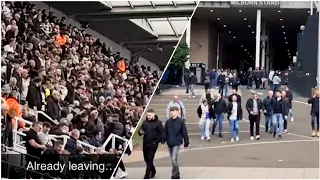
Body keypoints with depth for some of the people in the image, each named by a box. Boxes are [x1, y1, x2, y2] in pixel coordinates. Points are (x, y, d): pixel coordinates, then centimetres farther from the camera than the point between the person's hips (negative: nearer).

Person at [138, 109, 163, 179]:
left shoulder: (158, 123, -5)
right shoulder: (145, 122, 7)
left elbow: (161, 133, -6)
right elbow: (140, 130, 8)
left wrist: (156, 142, -14)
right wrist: (140, 132, -16)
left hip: (153, 144, -5)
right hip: (145, 143, 5)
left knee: (150, 159, -7)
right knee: (146, 159, 13)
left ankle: (147, 176, -4)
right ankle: (153, 171, 34)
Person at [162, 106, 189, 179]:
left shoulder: (181, 121, -8)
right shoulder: (168, 121, 2)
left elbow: (184, 133, -5)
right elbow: (165, 132, 7)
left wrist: (186, 143, -4)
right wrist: (163, 141, 1)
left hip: (177, 143, -5)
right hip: (169, 143, 5)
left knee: (174, 159, -15)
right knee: (172, 159, 13)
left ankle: (174, 175, -1)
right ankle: (176, 174, 28)